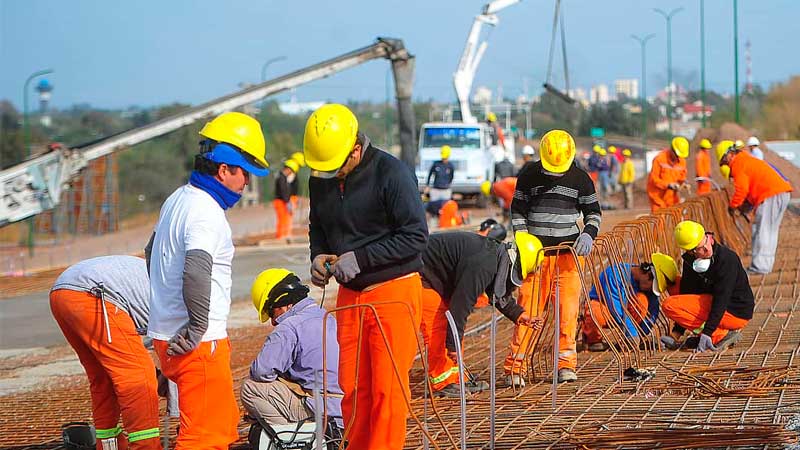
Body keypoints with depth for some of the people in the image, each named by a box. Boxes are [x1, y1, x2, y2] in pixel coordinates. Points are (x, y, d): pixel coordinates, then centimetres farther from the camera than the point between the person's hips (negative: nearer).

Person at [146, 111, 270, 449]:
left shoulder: (177, 200, 13)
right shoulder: (206, 213, -18)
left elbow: (152, 253, 29)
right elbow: (197, 274, -34)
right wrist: (197, 329, -23)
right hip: (199, 344, -10)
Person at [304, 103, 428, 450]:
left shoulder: (391, 173, -14)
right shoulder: (319, 180, 6)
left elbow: (416, 236, -15)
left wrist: (360, 258, -19)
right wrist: (318, 256, -1)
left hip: (393, 291, -6)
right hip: (350, 295, 6)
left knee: (387, 388, -7)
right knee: (352, 387, 7)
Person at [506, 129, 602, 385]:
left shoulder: (580, 179, 4)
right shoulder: (529, 177, 4)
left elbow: (593, 211, 11)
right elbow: (517, 210, 11)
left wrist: (588, 234, -8)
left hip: (569, 252, 0)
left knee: (568, 310, -4)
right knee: (528, 309, -6)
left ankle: (566, 364, 4)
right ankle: (515, 366, -4)